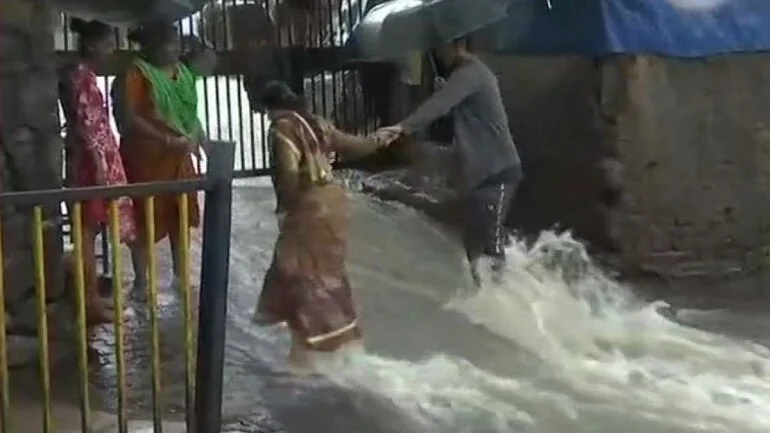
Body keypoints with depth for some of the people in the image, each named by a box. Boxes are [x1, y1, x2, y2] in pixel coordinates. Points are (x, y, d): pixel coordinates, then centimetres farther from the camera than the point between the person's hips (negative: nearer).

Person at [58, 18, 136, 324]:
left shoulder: (83, 75, 14)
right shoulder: (79, 76, -15)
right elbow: (84, 124, -20)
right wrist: (99, 164, -21)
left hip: (95, 157, 10)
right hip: (90, 159, -10)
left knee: (90, 227, 12)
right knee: (88, 227, -6)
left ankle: (92, 296, 18)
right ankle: (90, 301, -2)